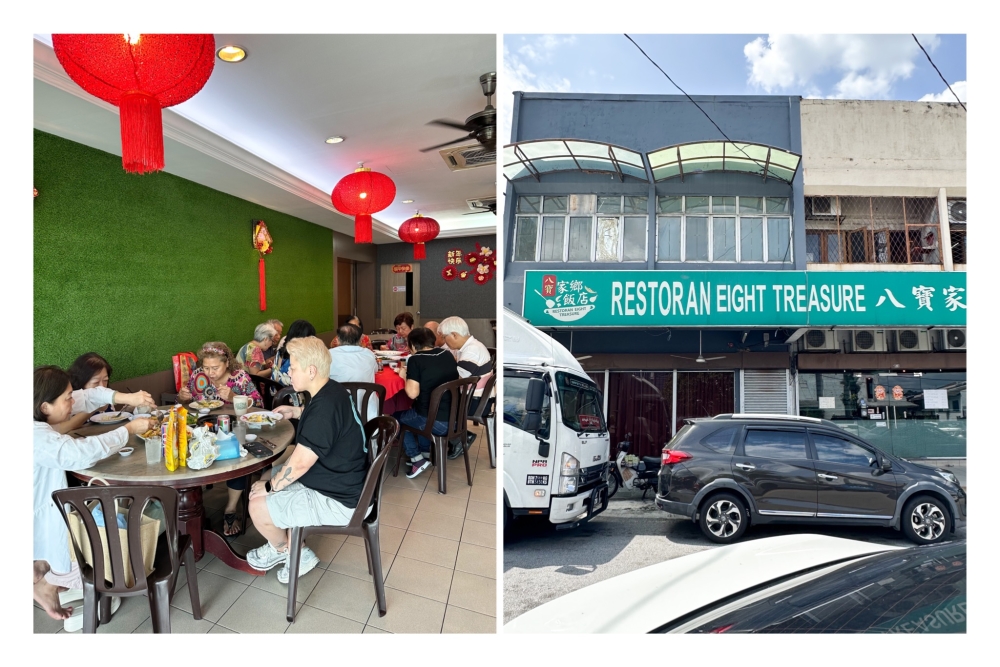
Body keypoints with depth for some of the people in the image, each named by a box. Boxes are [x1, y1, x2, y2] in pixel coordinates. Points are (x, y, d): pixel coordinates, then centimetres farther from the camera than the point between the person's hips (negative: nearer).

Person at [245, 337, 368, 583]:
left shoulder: (324, 406, -29)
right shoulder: (332, 390, 1)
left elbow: (300, 463, -25)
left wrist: (269, 487, -9)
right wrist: (298, 412, 16)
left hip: (337, 500, -10)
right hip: (343, 483, 10)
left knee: (258, 506, -5)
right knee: (271, 476, 20)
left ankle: (284, 549, 25)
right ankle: (285, 546, 25)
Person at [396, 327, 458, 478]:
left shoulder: (415, 359, -11)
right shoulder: (448, 355, 7)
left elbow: (413, 393, -17)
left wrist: (405, 376, 0)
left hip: (435, 422, -6)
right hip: (456, 419, 7)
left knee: (397, 418, 20)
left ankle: (417, 459, 14)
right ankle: (425, 452, 34)